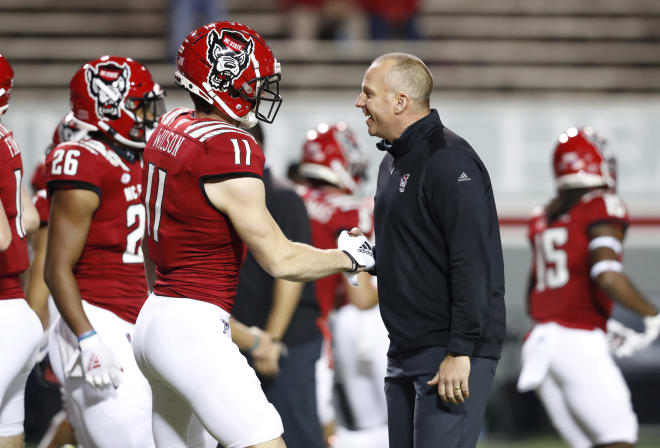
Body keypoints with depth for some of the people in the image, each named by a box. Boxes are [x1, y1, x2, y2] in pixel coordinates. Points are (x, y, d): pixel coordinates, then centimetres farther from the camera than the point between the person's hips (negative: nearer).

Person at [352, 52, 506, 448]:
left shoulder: (449, 160, -15)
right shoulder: (393, 161, 17)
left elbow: (473, 262, -22)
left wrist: (460, 352, -25)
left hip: (453, 355, -10)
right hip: (406, 352, 10)